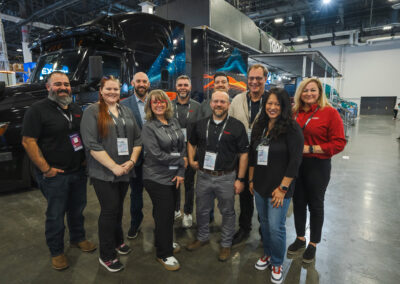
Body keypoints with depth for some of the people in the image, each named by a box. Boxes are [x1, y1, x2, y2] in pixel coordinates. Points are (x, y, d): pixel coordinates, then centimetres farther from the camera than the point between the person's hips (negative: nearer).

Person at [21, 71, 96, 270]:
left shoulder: (76, 109, 10)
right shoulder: (38, 110, -10)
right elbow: (28, 141, -14)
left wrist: (85, 158, 8)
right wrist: (46, 169, -17)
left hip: (78, 171, 6)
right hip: (54, 175, -5)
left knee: (77, 209, 19)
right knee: (56, 214, 8)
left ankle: (78, 238, 40)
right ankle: (56, 252, 27)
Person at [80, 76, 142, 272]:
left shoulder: (126, 112, 11)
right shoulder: (92, 112, -5)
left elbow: (137, 138, 9)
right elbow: (92, 144, -14)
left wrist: (131, 161, -6)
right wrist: (114, 167, -17)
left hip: (125, 171, 5)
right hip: (103, 173, -5)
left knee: (118, 208, 17)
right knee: (109, 210, 0)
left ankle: (118, 241, 38)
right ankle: (106, 256, 18)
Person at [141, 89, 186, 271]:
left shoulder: (174, 122, 7)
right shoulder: (148, 127, -10)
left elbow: (182, 147, 4)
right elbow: (156, 154, -18)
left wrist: (181, 172, -5)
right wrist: (179, 159, -9)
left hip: (174, 176, 6)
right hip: (157, 178, -6)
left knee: (169, 212, 18)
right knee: (164, 215, 4)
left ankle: (165, 242, 41)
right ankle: (164, 254, 23)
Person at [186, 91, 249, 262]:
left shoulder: (237, 126, -6)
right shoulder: (201, 124, 5)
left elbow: (244, 154, -6)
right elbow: (191, 143, 21)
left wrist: (240, 179, -9)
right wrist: (191, 160, 6)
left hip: (226, 178, -3)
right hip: (203, 176, 3)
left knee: (227, 212, 11)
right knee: (202, 210, 17)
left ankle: (226, 244, 32)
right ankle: (202, 238, 41)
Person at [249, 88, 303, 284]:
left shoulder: (291, 128, -13)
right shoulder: (259, 126, 7)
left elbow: (295, 161, -15)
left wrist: (282, 188, -16)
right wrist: (251, 180, 13)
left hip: (279, 188, -6)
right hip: (260, 186, 6)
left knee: (276, 227, 1)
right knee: (264, 223, 18)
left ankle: (277, 264, 26)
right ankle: (267, 254, 40)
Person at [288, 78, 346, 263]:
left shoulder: (330, 113, -9)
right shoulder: (294, 113, 2)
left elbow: (339, 143, -13)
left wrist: (310, 148, -18)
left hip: (318, 166, -3)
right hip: (295, 164, 4)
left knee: (315, 205, 11)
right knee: (298, 202, 15)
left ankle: (313, 244, 31)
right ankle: (300, 238, 36)